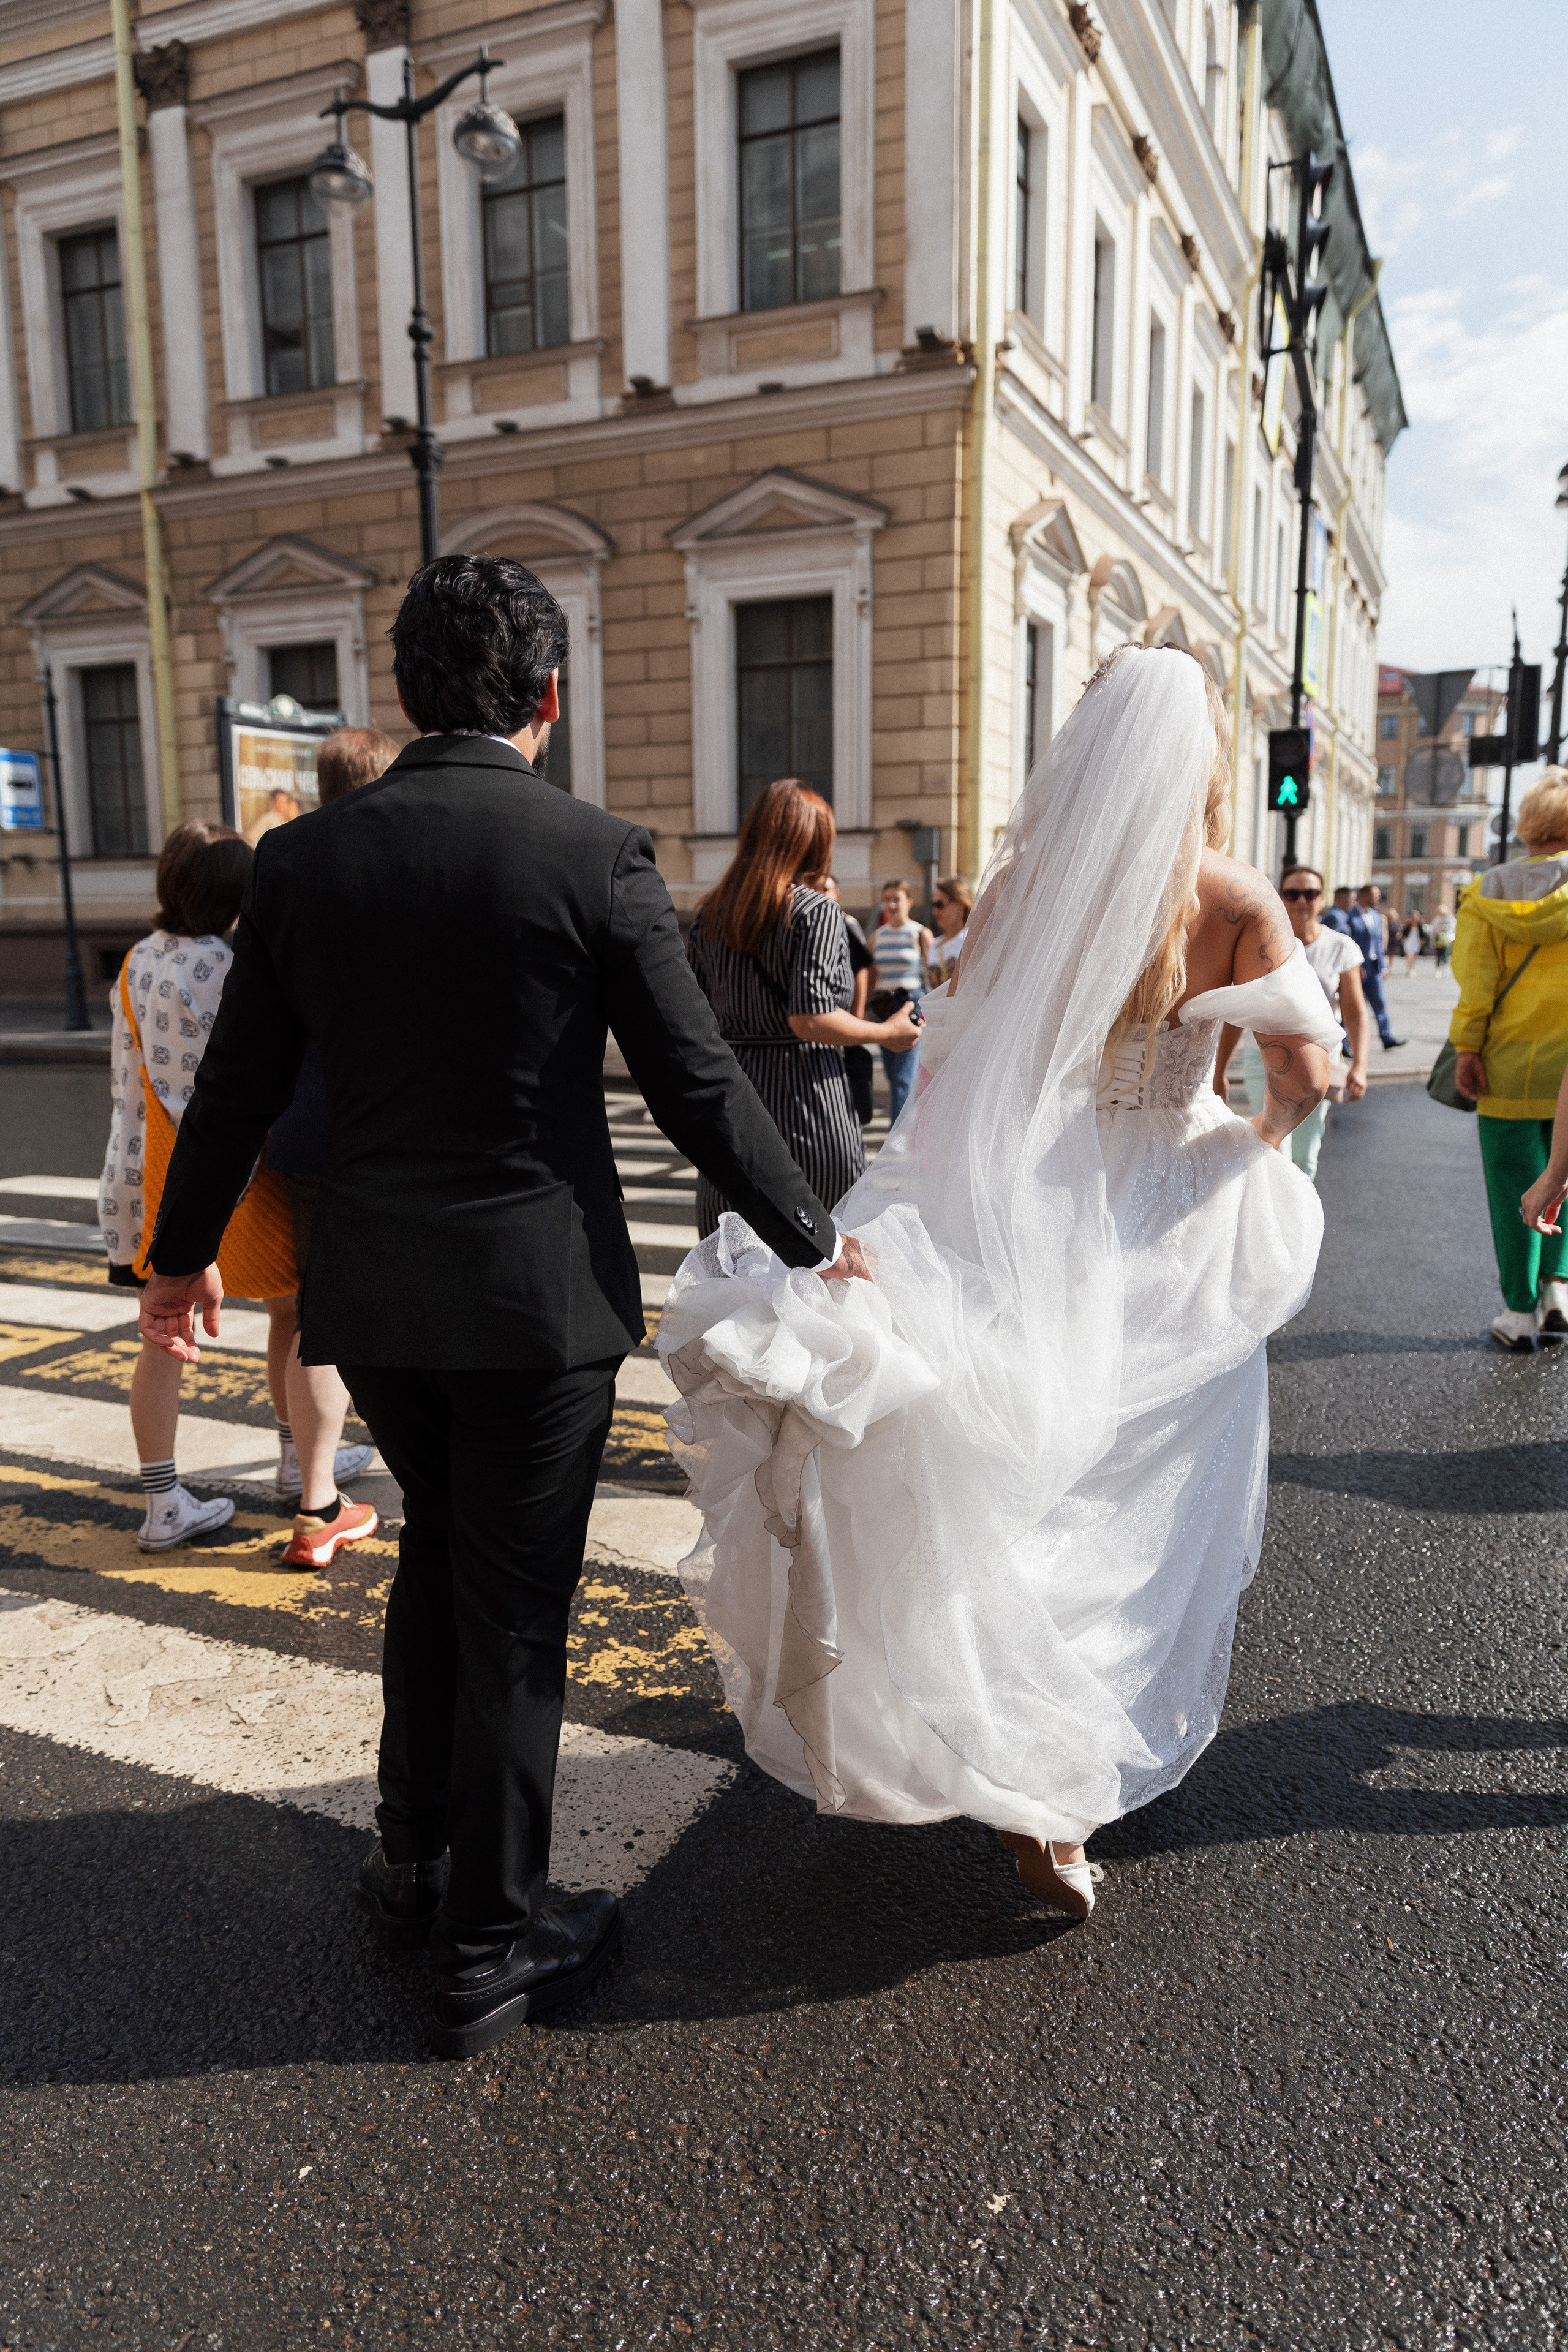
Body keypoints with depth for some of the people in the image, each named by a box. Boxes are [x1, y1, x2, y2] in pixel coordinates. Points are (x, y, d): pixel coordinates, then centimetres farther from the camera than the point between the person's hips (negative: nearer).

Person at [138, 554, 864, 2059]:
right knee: (515, 1609, 10)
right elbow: (697, 1084, -9)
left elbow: (237, 1085, 6)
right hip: (538, 1291, -4)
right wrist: (812, 1241, 4)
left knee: (438, 1551, 26)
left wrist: (181, 1254, 20)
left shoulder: (306, 857, 0)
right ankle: (489, 1947, 25)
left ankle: (412, 1859, 39)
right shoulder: (596, 855, -11)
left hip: (367, 1292, 4)